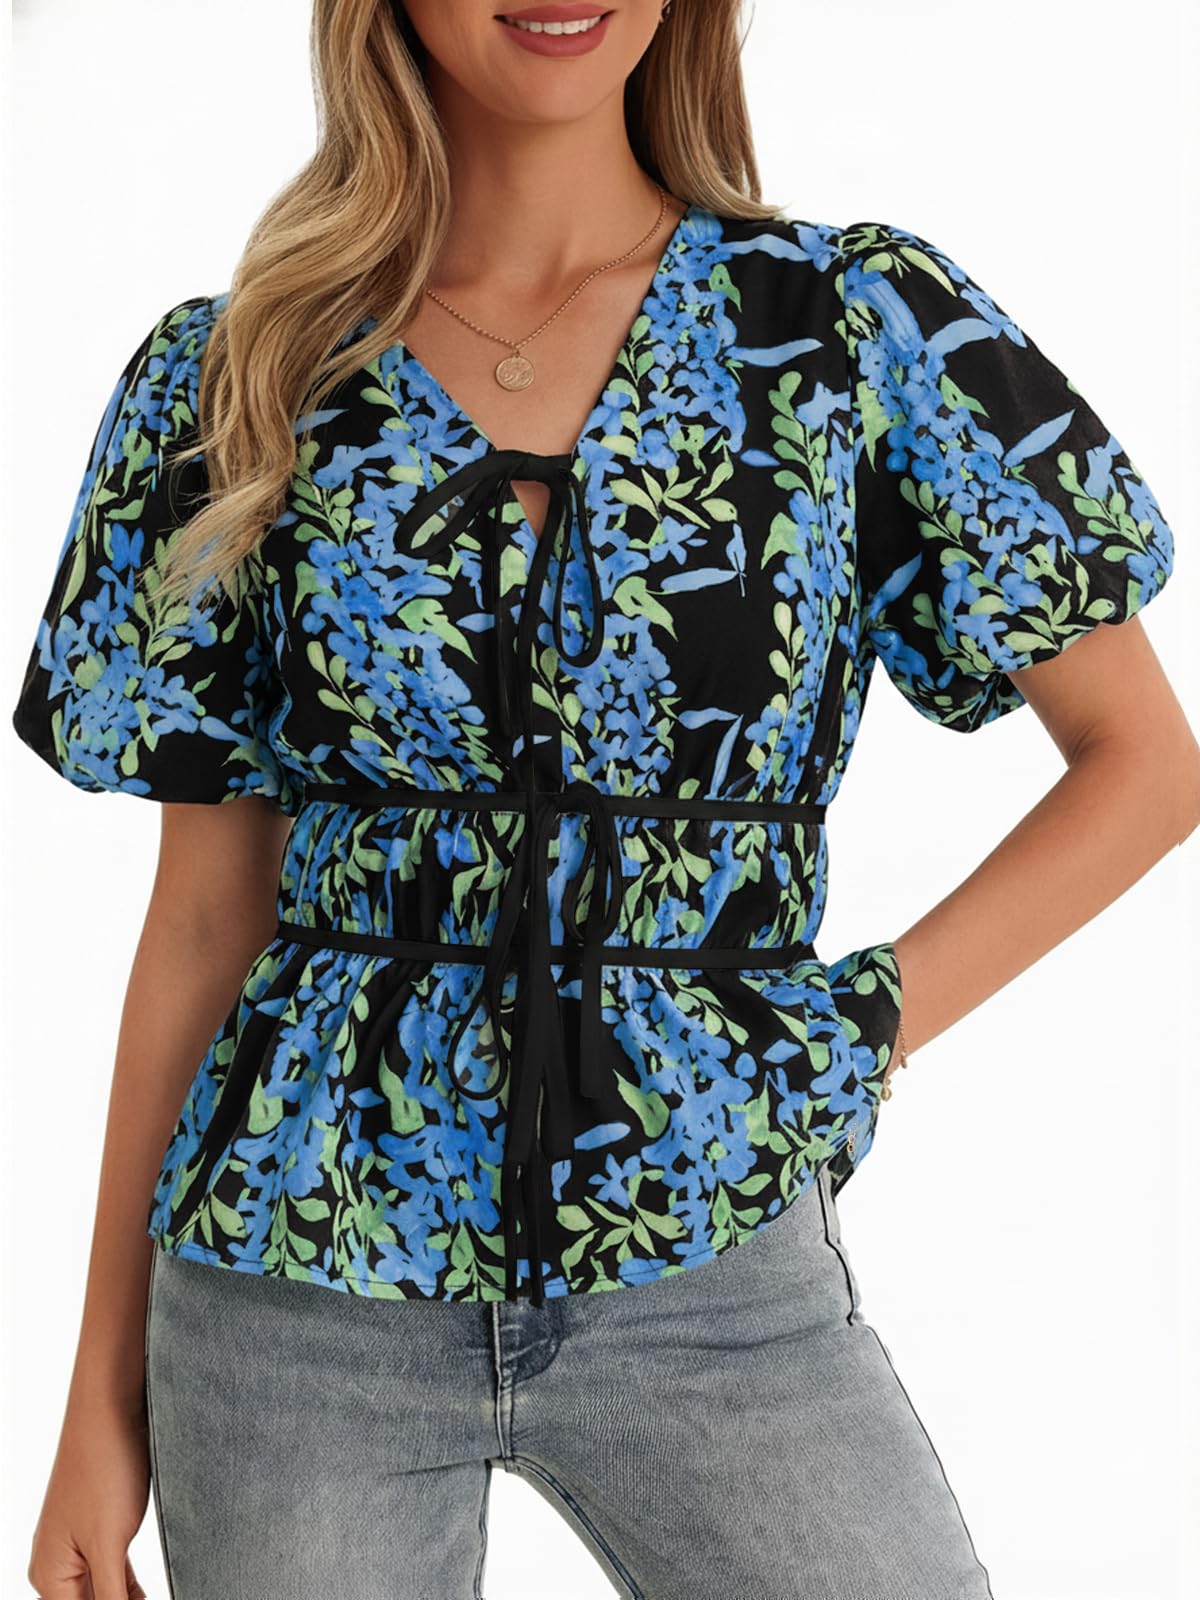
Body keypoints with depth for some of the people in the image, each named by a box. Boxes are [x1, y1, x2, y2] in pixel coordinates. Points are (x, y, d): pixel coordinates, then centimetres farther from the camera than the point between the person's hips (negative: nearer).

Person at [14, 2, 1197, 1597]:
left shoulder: (857, 323, -1)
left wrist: (870, 1021, -4)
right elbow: (207, 916, 4)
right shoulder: (231, 378, 2)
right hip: (301, 1283, 1)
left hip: (711, 1267, 0)